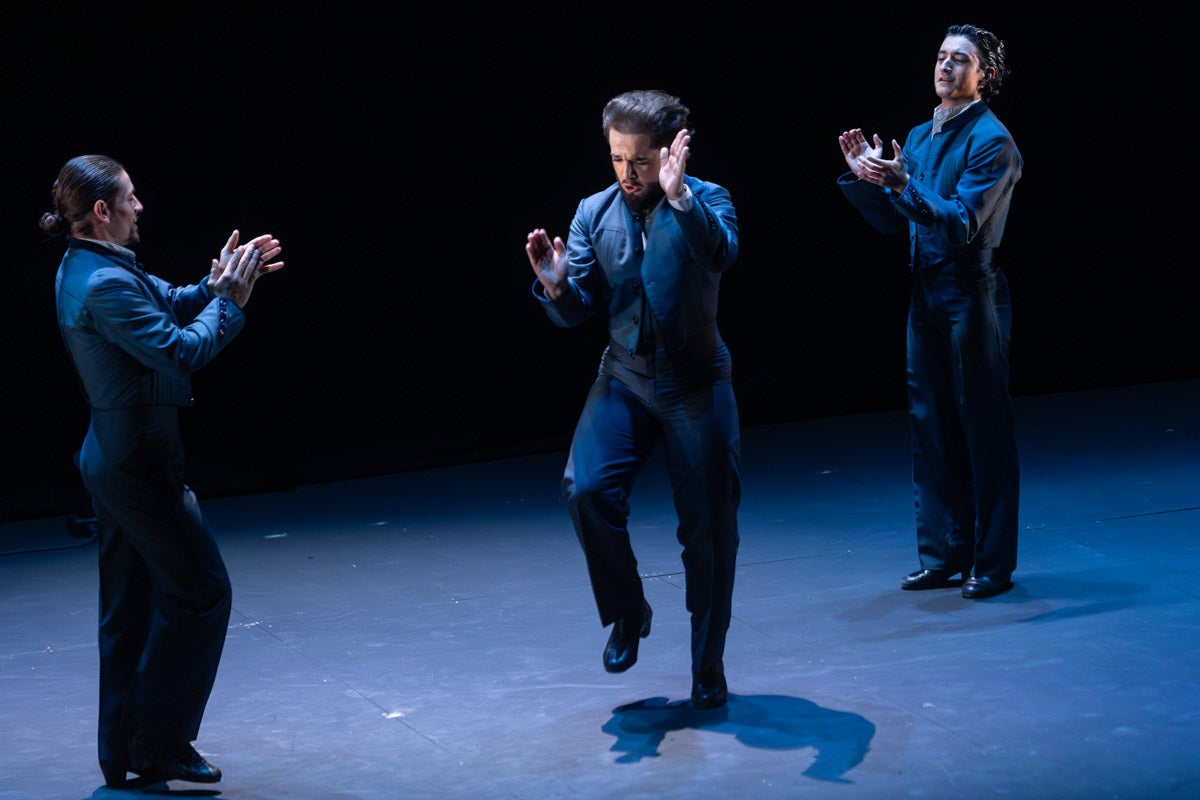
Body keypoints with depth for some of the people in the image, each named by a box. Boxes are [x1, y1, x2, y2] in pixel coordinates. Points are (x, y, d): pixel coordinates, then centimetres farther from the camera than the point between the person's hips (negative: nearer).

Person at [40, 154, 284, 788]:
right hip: (140, 457, -10)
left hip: (113, 456, 10)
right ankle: (160, 744, 6)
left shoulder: (88, 267, 10)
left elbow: (170, 302, 17)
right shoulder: (105, 285, -22)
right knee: (199, 590, 0)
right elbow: (181, 351, -23)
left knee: (131, 606, 14)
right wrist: (227, 298, -11)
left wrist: (218, 283, 0)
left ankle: (123, 756, 21)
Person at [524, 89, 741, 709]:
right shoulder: (594, 213, 3)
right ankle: (626, 613, 4)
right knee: (586, 489, -20)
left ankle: (708, 666, 16)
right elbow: (577, 311, 3)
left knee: (708, 526, 1)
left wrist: (677, 195, -40)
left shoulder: (705, 200, -7)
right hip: (624, 378, 3)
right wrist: (556, 284, -18)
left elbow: (720, 253, -29)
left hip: (696, 384, -2)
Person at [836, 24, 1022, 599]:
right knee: (931, 426, 11)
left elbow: (964, 223, -20)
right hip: (926, 293, 8)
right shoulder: (920, 137, 13)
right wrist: (865, 177, -2)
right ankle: (943, 555, 20)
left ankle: (993, 563, 7)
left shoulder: (991, 141, -11)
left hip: (972, 297, -8)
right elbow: (890, 222, 14)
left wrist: (903, 185, -29)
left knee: (984, 428, -1)